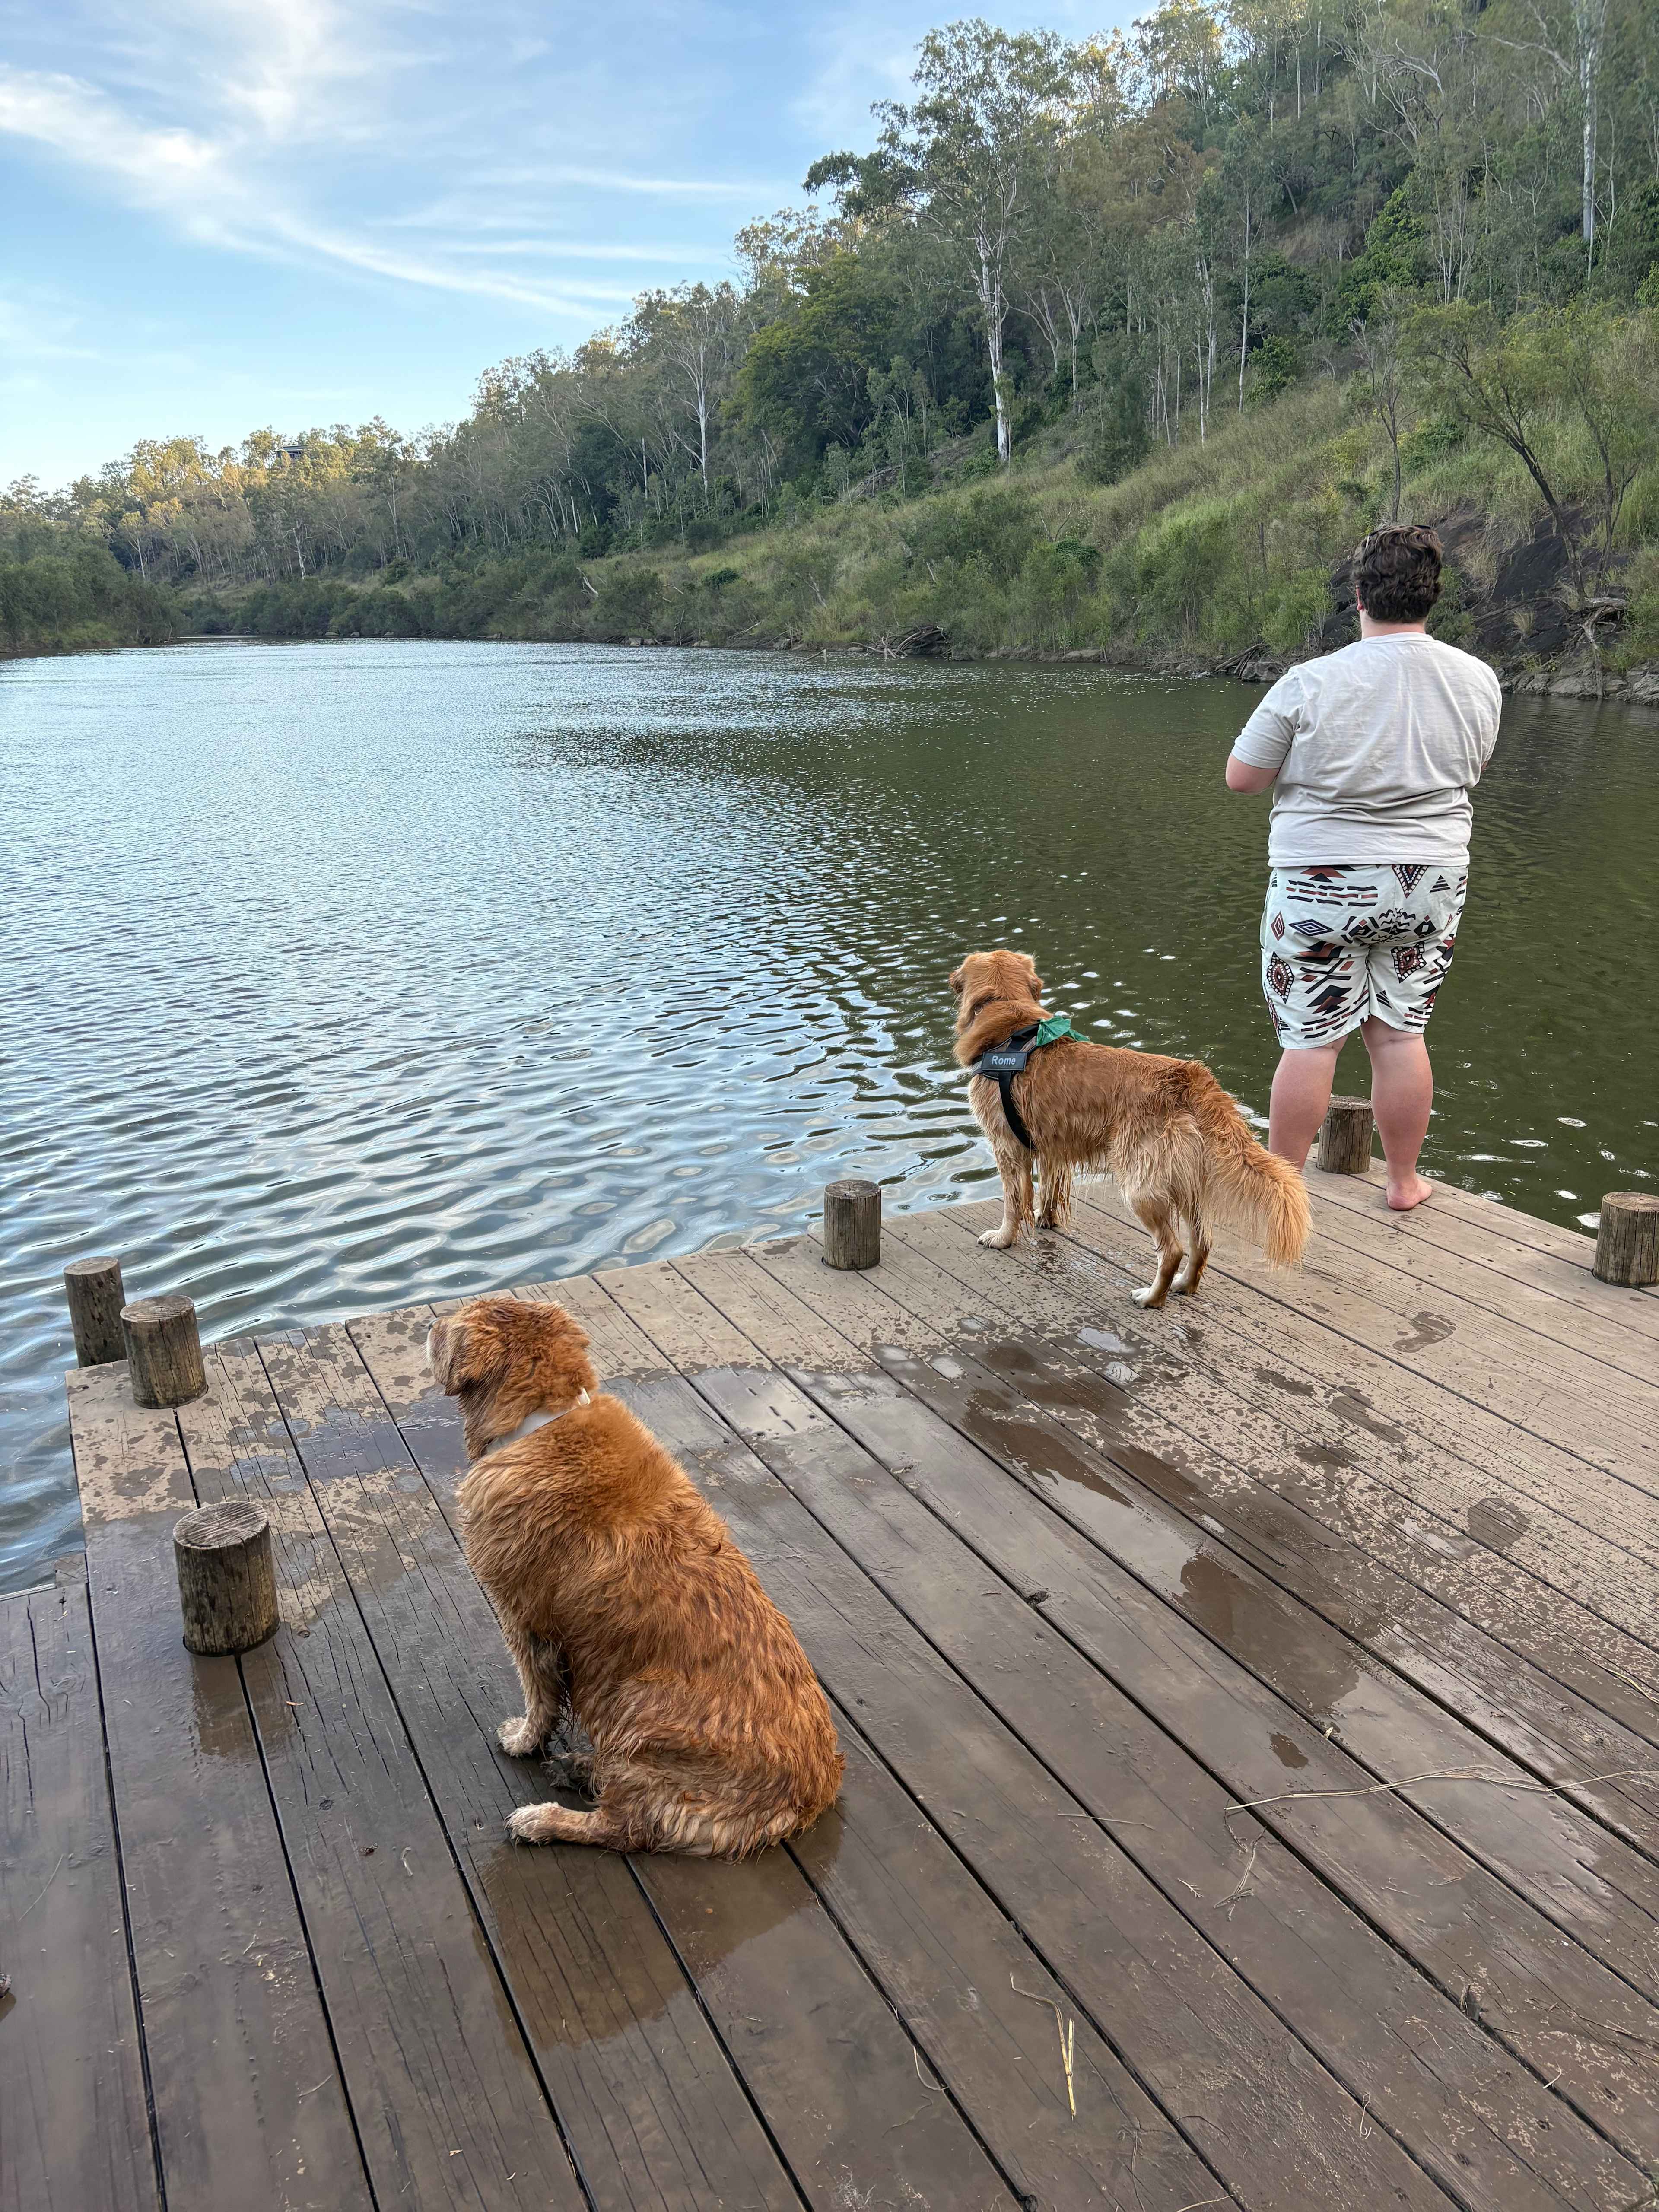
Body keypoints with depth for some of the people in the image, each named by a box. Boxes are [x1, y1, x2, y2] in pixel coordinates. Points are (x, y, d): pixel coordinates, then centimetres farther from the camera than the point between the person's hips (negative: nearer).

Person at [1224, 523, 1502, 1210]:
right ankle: (1404, 1182, 23)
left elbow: (1241, 777, -6)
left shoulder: (1310, 684, -14)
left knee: (1310, 1039, 4)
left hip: (1322, 886, -3)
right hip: (1431, 882, 4)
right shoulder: (1478, 681, -1)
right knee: (1401, 1032, 13)